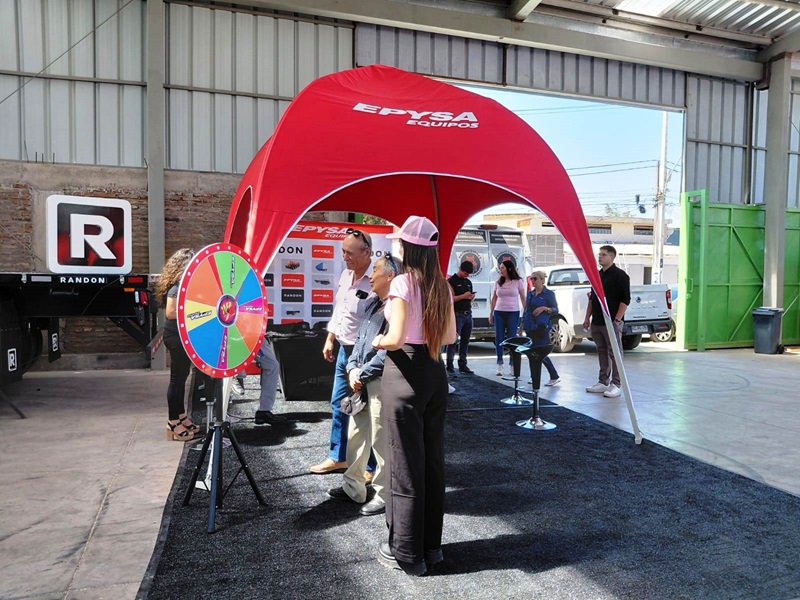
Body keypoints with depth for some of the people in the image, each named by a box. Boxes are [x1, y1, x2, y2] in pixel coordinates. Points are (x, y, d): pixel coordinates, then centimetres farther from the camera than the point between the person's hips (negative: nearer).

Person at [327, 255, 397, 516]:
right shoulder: (374, 304, 14)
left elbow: (387, 351, -21)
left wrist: (362, 374, -13)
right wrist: (352, 368, 2)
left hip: (381, 382, -9)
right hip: (362, 381, 9)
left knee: (380, 440, 2)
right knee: (356, 435, 18)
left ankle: (383, 495, 18)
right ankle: (353, 486, 34)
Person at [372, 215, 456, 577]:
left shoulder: (403, 283, -14)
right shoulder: (442, 286, 6)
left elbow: (396, 339, -20)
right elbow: (449, 337, 12)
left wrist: (379, 342, 0)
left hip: (405, 375, -7)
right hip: (435, 373, 7)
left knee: (405, 465, 4)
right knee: (432, 461, 15)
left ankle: (407, 553, 16)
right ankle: (431, 545, 29)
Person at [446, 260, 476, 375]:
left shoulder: (468, 282, 18)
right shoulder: (451, 281, -3)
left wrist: (472, 297, 1)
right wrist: (463, 296, -20)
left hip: (468, 314, 7)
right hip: (457, 314, -7)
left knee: (465, 341, 9)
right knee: (453, 341, -7)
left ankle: (462, 365, 16)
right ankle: (449, 366, -3)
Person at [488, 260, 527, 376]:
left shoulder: (518, 282, 1)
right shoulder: (498, 283, 9)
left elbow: (523, 298, 1)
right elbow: (493, 299, 12)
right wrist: (491, 314, 9)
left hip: (513, 313, -3)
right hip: (499, 313, 3)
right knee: (499, 338, 2)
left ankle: (512, 365, 7)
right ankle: (499, 365, 9)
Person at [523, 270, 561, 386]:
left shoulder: (549, 293, -3)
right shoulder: (530, 294, 14)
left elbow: (555, 310, -5)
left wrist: (544, 308, -20)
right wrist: (523, 324, 16)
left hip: (542, 328, -7)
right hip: (530, 328, 7)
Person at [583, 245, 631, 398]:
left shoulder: (620, 275, -7)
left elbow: (625, 299, -12)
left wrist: (617, 320, -18)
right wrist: (587, 318, 15)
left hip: (612, 322, -7)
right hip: (597, 322, 7)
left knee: (614, 353, -3)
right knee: (602, 352, 12)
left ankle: (615, 385, 2)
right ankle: (603, 382, 20)